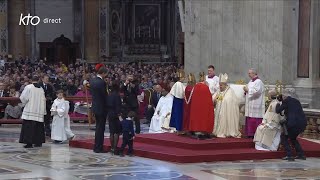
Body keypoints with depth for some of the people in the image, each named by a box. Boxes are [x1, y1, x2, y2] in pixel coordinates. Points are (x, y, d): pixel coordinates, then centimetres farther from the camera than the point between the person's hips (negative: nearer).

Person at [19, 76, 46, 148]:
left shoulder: (28, 87, -7)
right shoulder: (41, 89, 6)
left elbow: (23, 97, -8)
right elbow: (43, 100, 10)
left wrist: (24, 103, 14)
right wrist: (43, 111, 18)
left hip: (30, 110, -4)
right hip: (39, 111, 4)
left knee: (29, 127, -5)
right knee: (38, 126, 12)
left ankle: (29, 143, -12)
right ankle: (39, 142, 15)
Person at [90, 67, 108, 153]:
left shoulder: (92, 81, 4)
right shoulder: (102, 82, -20)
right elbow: (104, 95, -17)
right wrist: (107, 106, -4)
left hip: (95, 107, 8)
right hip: (101, 108, -8)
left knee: (98, 127, 19)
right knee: (100, 128, -1)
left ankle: (96, 147, 24)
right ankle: (98, 148, 3)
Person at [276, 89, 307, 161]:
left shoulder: (286, 101, -1)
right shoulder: (296, 101, 20)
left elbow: (278, 111, -1)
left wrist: (278, 105, 20)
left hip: (294, 124, -7)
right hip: (303, 123, 7)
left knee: (284, 137, 11)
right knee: (293, 138, 28)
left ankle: (289, 155, 1)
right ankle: (301, 155, 23)